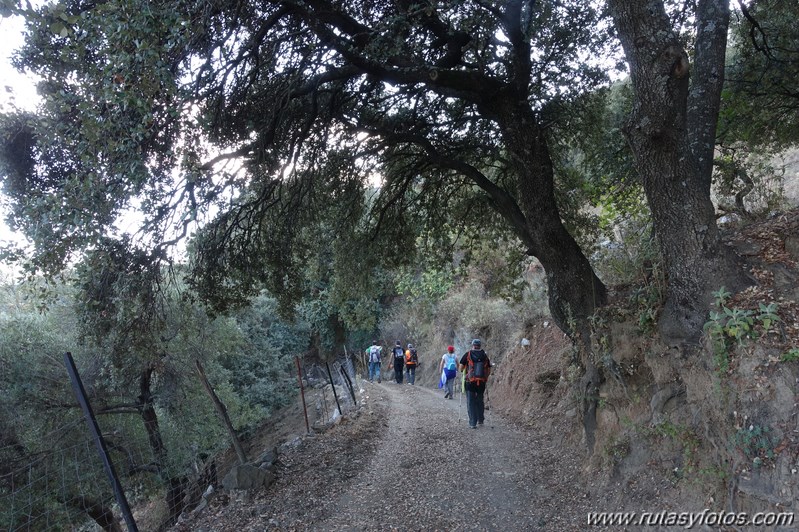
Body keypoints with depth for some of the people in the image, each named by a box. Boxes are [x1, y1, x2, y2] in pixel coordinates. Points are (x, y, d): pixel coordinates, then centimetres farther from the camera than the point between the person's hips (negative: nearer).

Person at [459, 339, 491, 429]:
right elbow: (489, 371, 7)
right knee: (480, 401, 21)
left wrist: (463, 371, 18)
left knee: (471, 403, 4)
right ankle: (480, 419, 32)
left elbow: (461, 368, -4)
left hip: (470, 383, -3)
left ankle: (472, 423, 1)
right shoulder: (485, 356, 4)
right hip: (482, 383, 3)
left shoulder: (467, 354, -4)